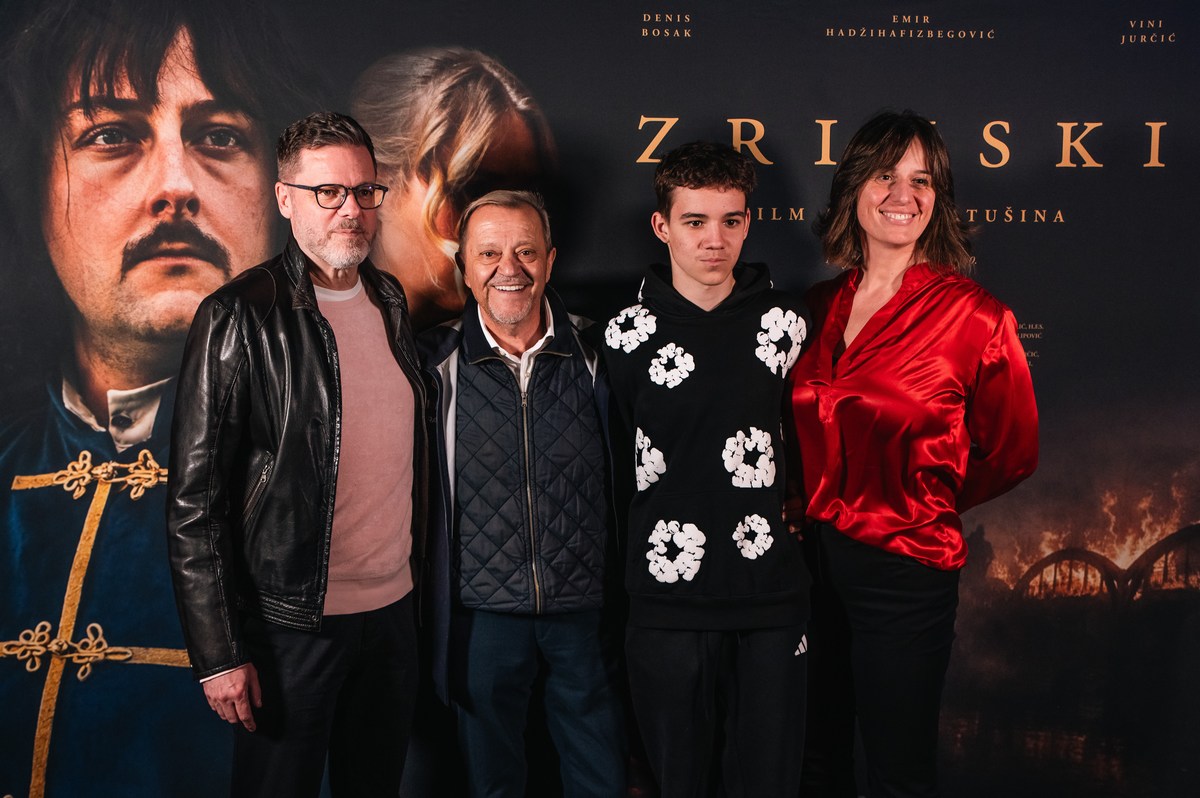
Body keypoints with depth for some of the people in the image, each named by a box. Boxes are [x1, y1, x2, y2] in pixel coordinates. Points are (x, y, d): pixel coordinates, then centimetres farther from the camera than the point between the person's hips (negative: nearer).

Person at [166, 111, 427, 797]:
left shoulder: (392, 303, 7)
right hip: (292, 625, -6)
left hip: (394, 611, 6)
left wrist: (417, 575, 13)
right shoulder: (239, 319, -13)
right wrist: (218, 654, -15)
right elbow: (194, 500, -13)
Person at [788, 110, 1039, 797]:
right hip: (809, 558, 5)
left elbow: (1012, 453, 0)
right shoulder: (820, 307, 4)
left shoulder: (974, 316, -11)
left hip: (903, 567, -4)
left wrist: (922, 506, 5)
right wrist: (804, 508, 5)